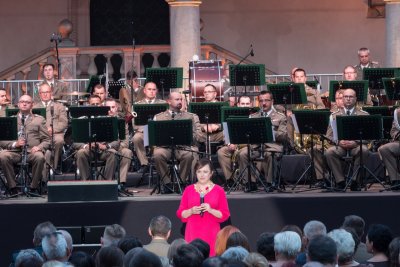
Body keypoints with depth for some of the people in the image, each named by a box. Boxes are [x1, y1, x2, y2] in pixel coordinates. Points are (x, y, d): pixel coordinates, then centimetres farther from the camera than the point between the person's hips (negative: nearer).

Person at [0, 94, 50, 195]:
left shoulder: (39, 120, 19)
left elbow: (46, 140, 11)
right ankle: (12, 187, -20)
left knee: (39, 157, -35)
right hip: (14, 151, 0)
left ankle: (33, 187, -19)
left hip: (32, 151, 0)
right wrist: (14, 144, -10)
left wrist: (39, 147, -11)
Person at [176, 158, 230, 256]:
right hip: (192, 234, 1)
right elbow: (180, 213, 9)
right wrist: (191, 211, -11)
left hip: (211, 234, -1)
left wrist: (211, 210, -14)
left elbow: (225, 215, 2)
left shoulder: (219, 190, 5)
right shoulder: (188, 190, 10)